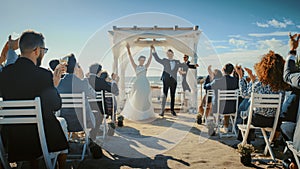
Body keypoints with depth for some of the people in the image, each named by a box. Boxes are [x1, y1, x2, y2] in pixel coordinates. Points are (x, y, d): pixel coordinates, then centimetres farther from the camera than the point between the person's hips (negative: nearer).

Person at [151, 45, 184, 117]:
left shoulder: (177, 62, 12)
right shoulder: (165, 61, 6)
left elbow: (182, 65, 13)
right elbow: (157, 59, 1)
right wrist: (154, 51, -6)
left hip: (173, 81, 2)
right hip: (166, 80, -2)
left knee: (173, 96, 8)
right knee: (164, 96, -2)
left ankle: (172, 110, 19)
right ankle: (162, 111, 3)